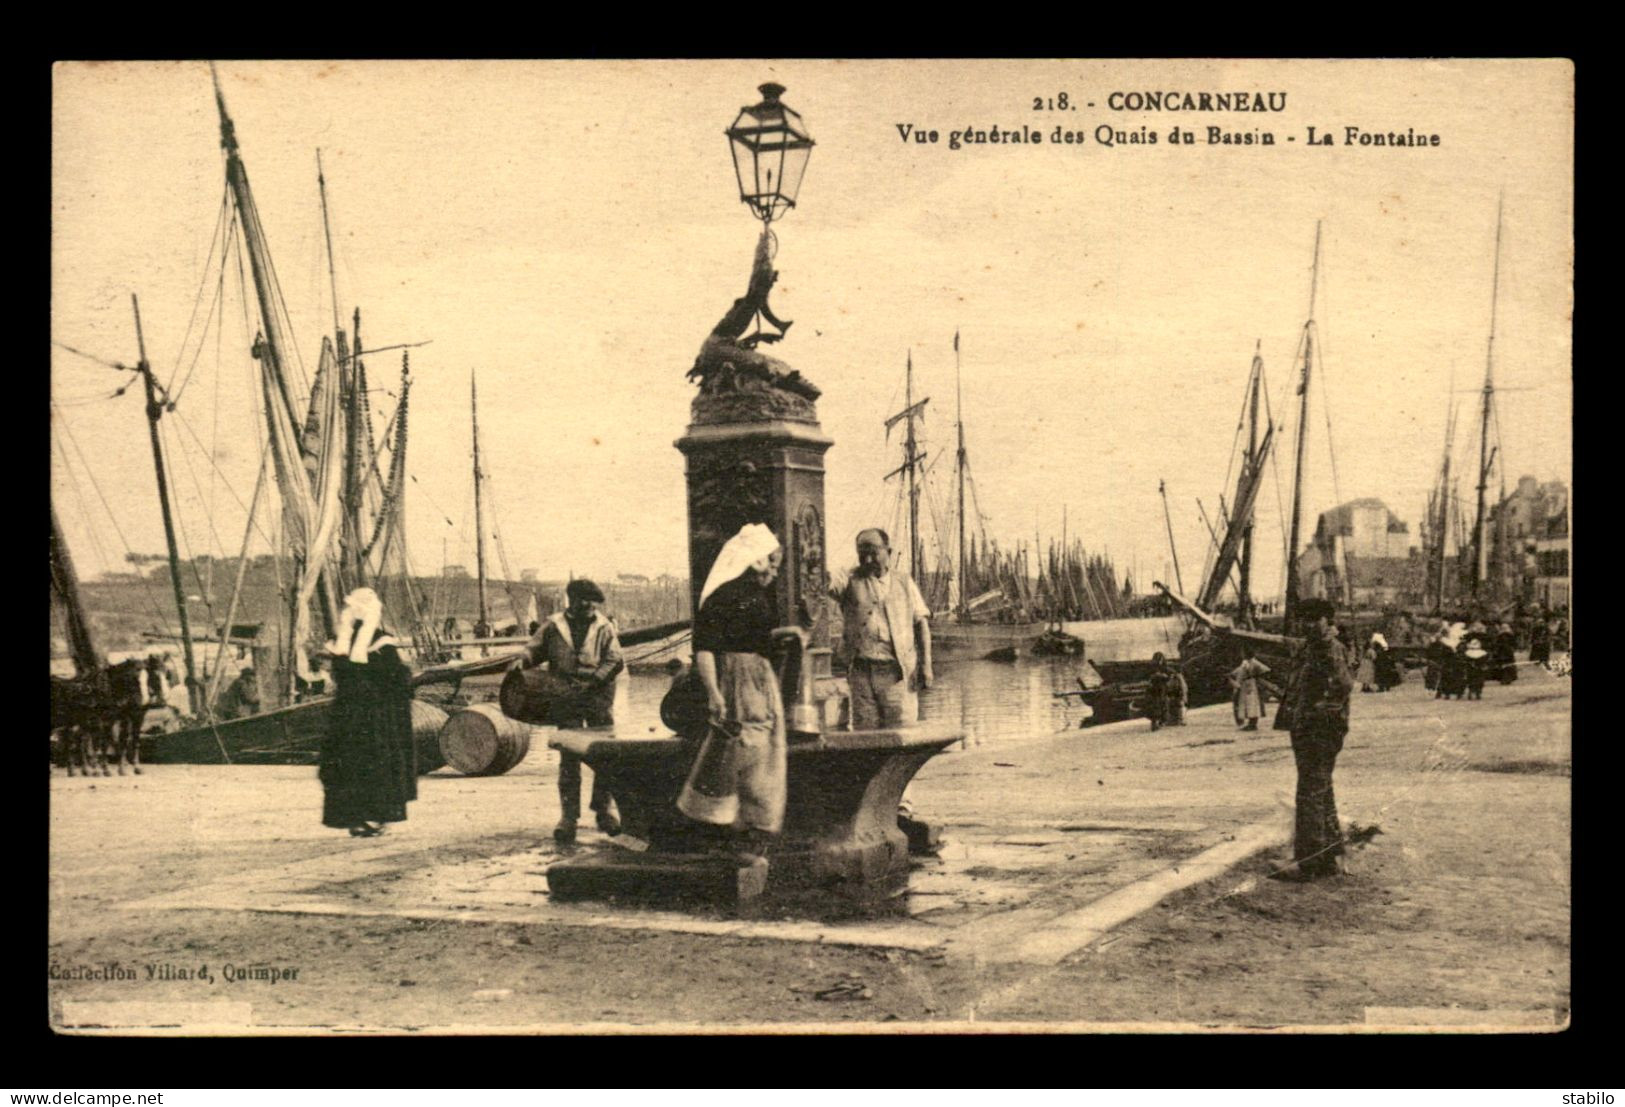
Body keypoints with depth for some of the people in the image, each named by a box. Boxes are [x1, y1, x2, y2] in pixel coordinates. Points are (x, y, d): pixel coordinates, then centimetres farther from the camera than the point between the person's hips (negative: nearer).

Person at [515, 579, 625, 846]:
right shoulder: (554, 626, 4)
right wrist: (523, 660, -10)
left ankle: (603, 810, 16)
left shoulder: (604, 627, 3)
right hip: (566, 698, -1)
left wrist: (592, 681, -15)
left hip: (599, 697, 1)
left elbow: (615, 661, -3)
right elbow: (535, 648, 12)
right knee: (569, 757, -4)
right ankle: (568, 815, -1)